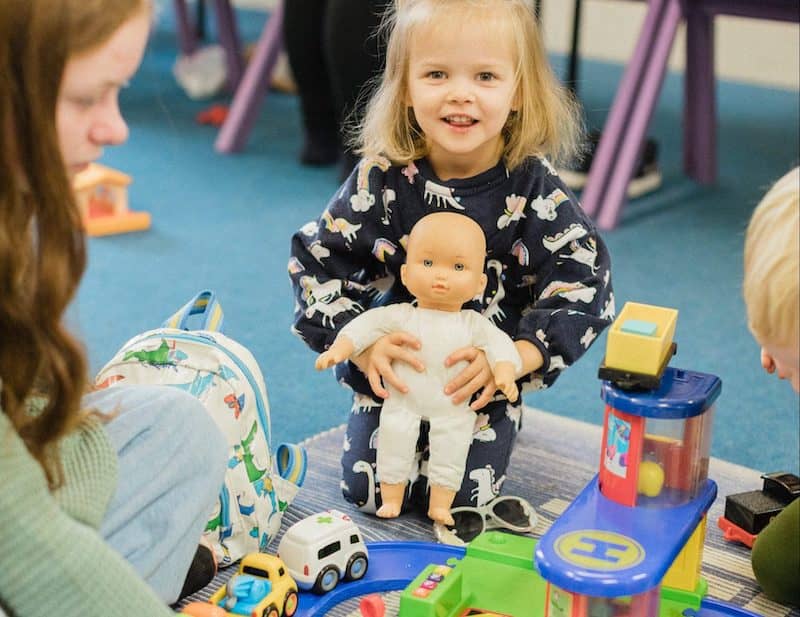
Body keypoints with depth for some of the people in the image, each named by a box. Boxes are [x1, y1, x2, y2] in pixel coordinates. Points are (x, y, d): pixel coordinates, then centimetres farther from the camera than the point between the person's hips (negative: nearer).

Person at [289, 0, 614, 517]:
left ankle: (496, 422, 22)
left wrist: (509, 360, -27)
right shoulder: (383, 180, -15)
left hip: (487, 376, -1)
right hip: (396, 368, 1)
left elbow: (582, 288, -15)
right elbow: (318, 264, -9)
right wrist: (364, 347, -23)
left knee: (462, 496, -8)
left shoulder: (535, 189, -16)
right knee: (366, 489, -3)